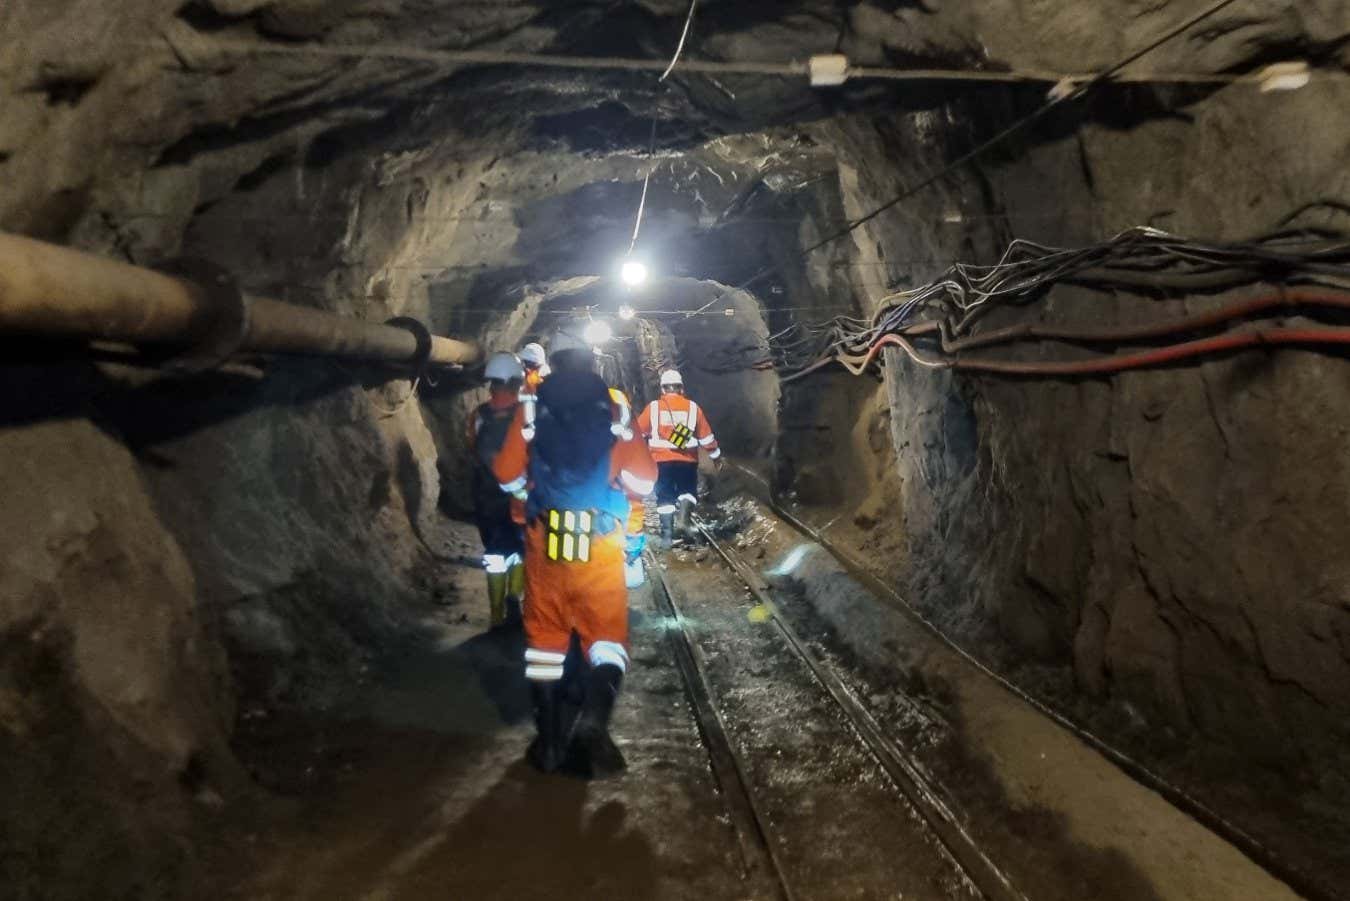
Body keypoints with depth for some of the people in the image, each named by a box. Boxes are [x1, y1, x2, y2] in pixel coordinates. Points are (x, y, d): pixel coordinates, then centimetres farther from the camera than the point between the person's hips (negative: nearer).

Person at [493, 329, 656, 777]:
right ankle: (593, 719, -16)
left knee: (545, 636, 13)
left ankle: (550, 741, 16)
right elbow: (643, 480, -3)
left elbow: (507, 474, 7)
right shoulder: (614, 406, 1)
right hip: (599, 544, -1)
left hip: (544, 542, 1)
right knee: (606, 635, 8)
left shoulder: (533, 406, 4)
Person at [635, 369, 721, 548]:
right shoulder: (693, 407, 3)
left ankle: (667, 535, 3)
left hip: (662, 459, 0)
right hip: (687, 460, 0)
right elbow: (706, 436, 7)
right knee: (688, 490, 17)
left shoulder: (653, 407, 0)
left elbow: (638, 432, 4)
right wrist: (716, 455, 19)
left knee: (665, 496, 8)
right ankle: (684, 518, -8)